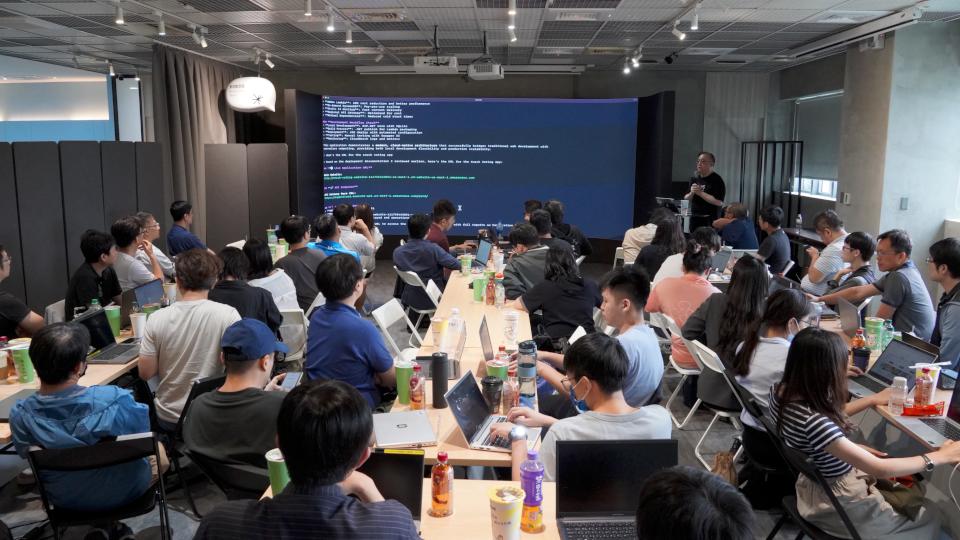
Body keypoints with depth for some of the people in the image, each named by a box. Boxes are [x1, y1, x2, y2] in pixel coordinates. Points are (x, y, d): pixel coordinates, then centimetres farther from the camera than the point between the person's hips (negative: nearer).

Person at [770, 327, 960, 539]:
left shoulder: (781, 390, -13)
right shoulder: (813, 422, -39)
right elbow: (880, 469, -31)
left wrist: (872, 400, 12)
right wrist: (941, 457, -20)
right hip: (837, 502, -7)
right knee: (930, 522, 17)